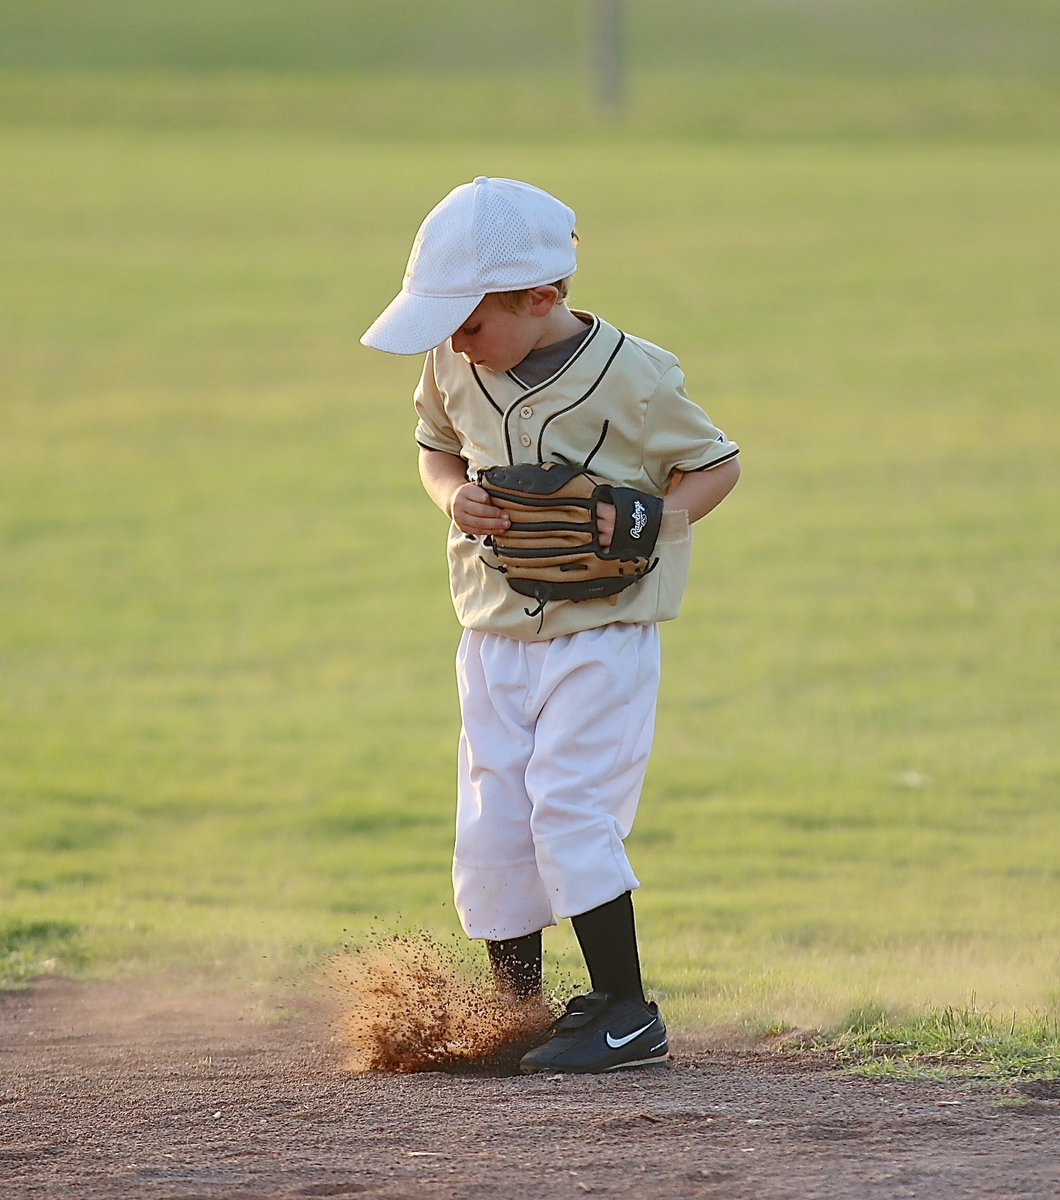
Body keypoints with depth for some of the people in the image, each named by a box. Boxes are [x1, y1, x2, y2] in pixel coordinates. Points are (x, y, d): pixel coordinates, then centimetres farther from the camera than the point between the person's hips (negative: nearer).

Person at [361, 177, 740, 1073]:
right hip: (494, 633, 6)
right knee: (491, 828, 3)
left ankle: (627, 1012, -8)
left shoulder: (631, 377, -15)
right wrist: (453, 497, -5)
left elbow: (716, 464, -2)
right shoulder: (455, 367, 0)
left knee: (566, 805, -15)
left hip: (603, 635, -6)